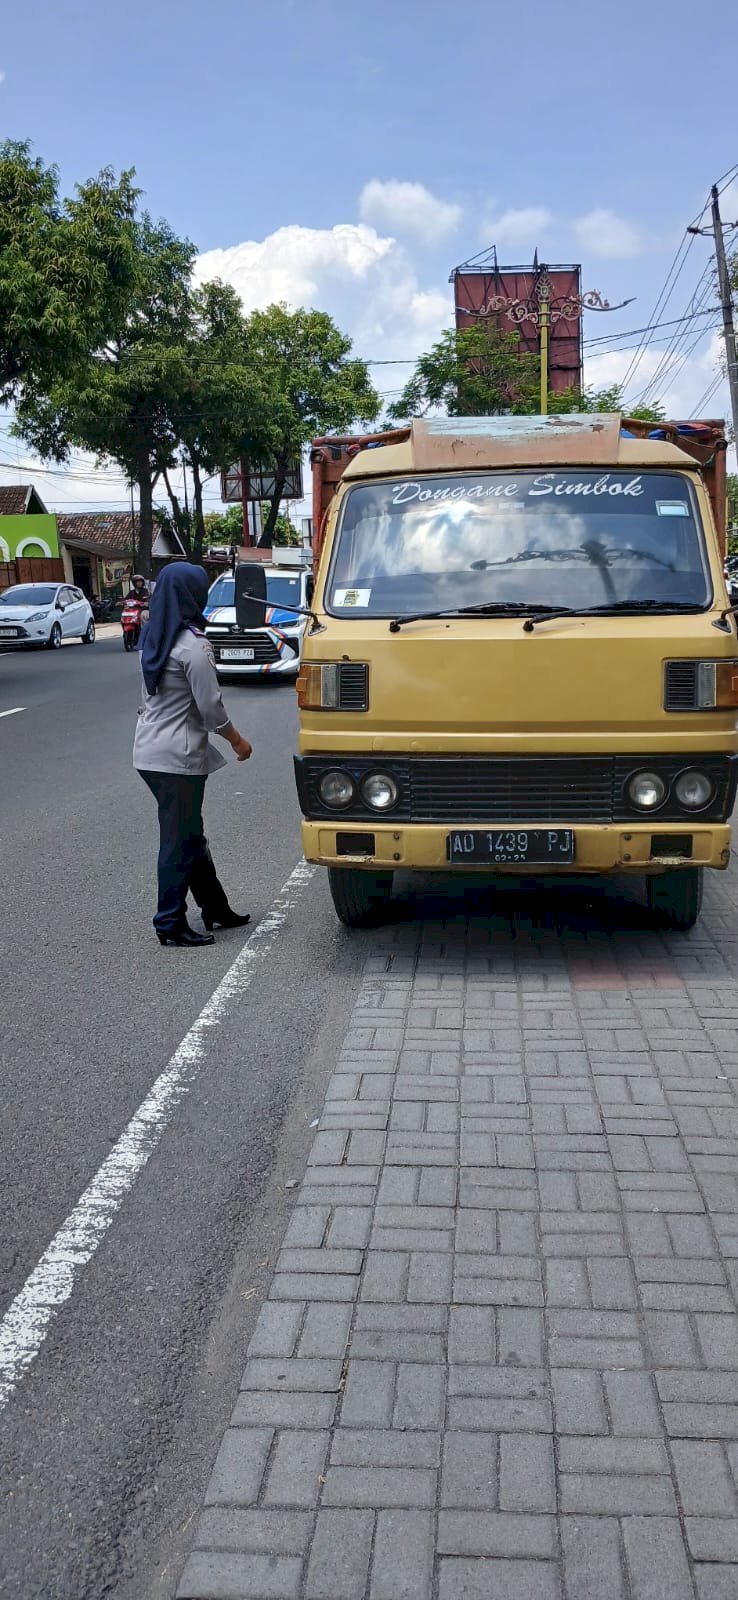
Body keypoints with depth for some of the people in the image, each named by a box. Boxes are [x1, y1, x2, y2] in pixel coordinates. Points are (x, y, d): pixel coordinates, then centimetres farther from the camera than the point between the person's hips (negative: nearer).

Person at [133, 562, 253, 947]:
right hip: (178, 756, -9)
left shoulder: (153, 638, 9)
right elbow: (211, 707, -15)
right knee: (180, 839, 1)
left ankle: (215, 908, 28)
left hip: (149, 750, 9)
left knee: (189, 833, 17)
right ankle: (171, 924, 8)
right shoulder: (192, 645, -17)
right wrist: (238, 741, -2)